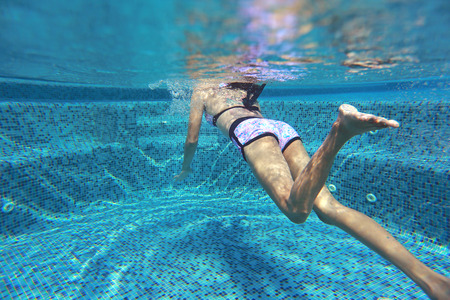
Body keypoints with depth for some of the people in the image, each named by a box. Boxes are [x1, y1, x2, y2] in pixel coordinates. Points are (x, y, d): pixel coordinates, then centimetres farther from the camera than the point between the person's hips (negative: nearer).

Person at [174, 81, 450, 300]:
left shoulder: (201, 90, 30)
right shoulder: (244, 92, 43)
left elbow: (192, 140, 25)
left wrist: (186, 169, 43)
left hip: (249, 130, -5)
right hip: (281, 126, 6)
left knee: (297, 210, -28)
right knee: (329, 207, -10)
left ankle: (340, 131, -47)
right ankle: (427, 276, -19)